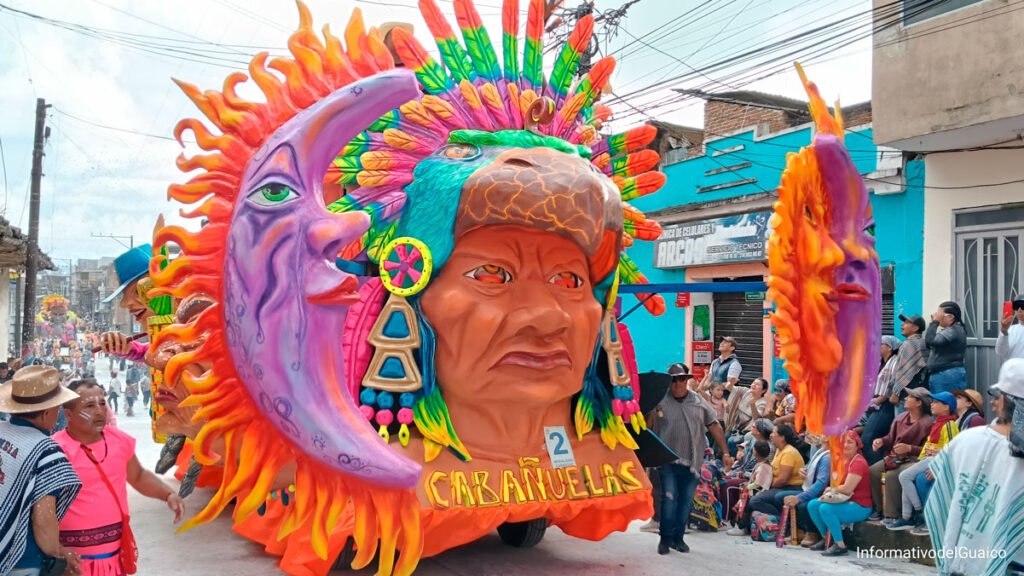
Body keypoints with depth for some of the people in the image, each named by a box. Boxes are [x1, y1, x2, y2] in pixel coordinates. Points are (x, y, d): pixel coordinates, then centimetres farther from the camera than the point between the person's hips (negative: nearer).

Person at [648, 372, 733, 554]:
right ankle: (665, 538, 9)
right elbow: (647, 427, -3)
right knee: (669, 499, -6)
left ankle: (678, 537, 23)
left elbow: (715, 427, 7)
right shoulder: (660, 401, -3)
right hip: (668, 461, -3)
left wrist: (725, 453, 3)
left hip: (692, 462, 3)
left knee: (686, 502, 9)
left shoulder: (699, 402, 6)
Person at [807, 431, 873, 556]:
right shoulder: (842, 460, 12)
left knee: (825, 508, -29)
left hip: (860, 507, -9)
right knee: (812, 505, 0)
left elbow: (847, 489, -21)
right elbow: (836, 485, 12)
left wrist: (830, 490, -5)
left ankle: (840, 546, -20)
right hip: (845, 501, 9)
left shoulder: (858, 462, -15)